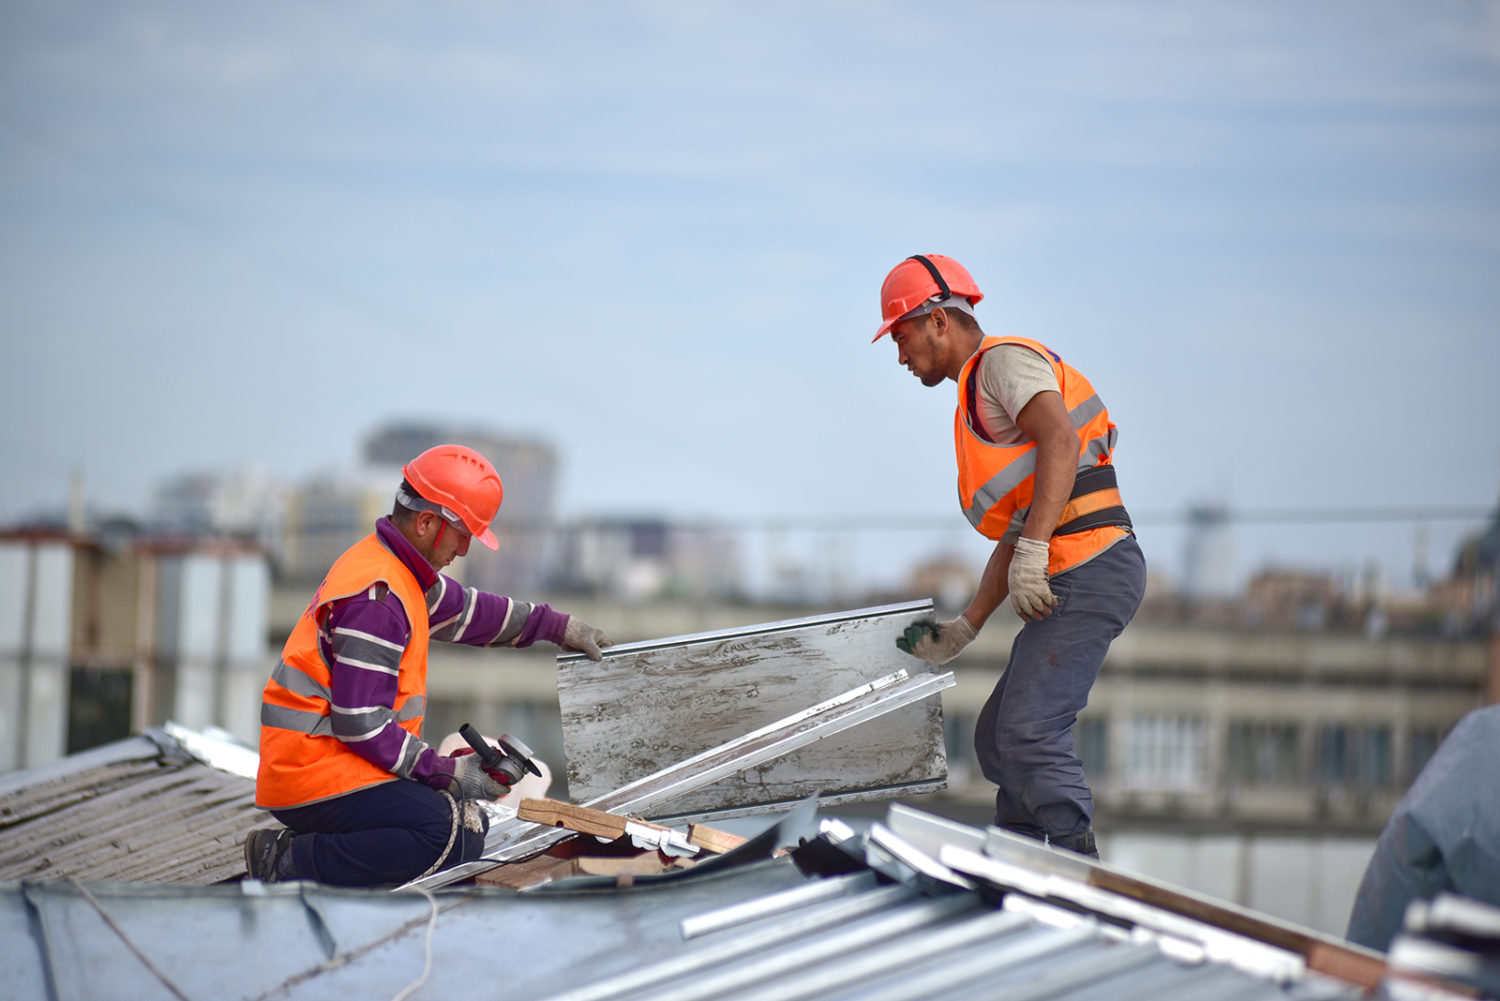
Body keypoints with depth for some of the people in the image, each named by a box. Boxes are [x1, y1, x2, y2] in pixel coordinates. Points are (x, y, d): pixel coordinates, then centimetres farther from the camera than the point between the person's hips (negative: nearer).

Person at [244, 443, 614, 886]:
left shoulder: (398, 570, 14)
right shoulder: (376, 595, -19)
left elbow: (463, 609, 35)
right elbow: (360, 723, -22)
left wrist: (557, 626, 40)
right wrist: (447, 773, -15)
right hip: (313, 768, -11)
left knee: (469, 829, 4)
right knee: (442, 831, -26)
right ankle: (286, 867, -19)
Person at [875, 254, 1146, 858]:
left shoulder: (1005, 361, -2)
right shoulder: (977, 402, 28)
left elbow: (1060, 440, -21)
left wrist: (1033, 551, -29)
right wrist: (965, 629, 26)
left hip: (1090, 571, -11)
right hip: (1067, 583, 11)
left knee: (1028, 732, -18)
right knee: (997, 740, 14)